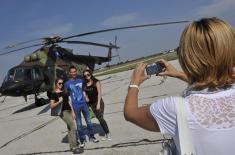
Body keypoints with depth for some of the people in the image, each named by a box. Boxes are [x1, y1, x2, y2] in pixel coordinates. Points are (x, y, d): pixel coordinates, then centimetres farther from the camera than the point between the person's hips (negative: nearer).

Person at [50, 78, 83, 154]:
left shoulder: (64, 91, 14)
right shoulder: (54, 94, -5)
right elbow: (51, 106, -8)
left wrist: (73, 112, 10)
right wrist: (59, 101, -23)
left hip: (69, 111, 7)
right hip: (63, 112, -7)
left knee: (70, 128, 11)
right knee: (73, 127, -13)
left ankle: (72, 146, 20)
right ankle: (74, 147, -8)